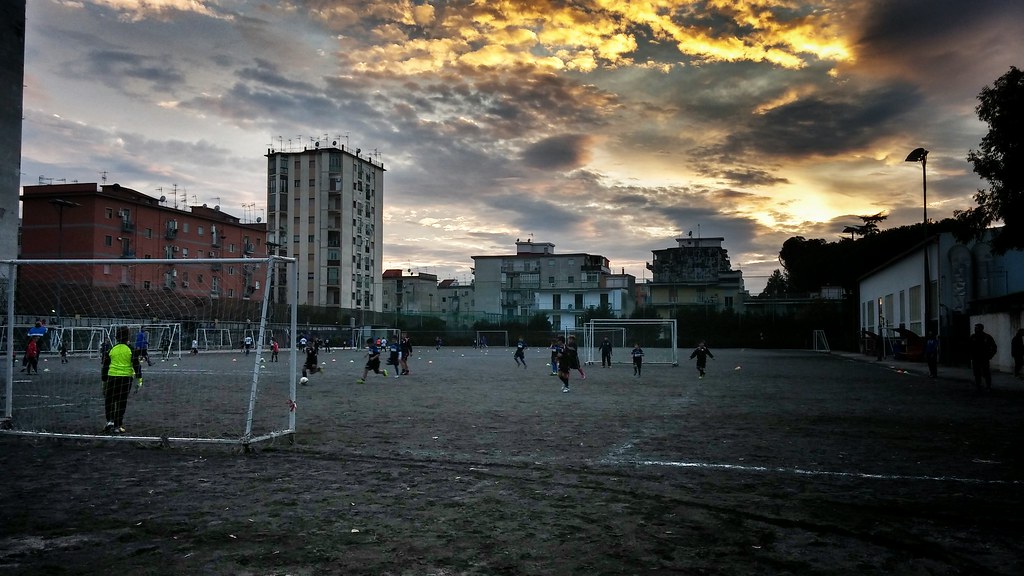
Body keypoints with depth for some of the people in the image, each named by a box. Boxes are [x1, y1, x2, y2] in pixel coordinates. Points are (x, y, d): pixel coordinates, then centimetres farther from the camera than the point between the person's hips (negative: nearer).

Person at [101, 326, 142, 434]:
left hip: (112, 377, 1)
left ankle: (110, 421, 2)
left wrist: (104, 380, 15)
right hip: (126, 378, -1)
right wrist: (139, 378, 1)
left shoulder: (111, 349, 2)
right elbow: (136, 364, -5)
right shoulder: (131, 349, -4)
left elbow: (105, 366, 7)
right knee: (121, 402, 4)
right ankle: (117, 426, 7)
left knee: (109, 400, 16)